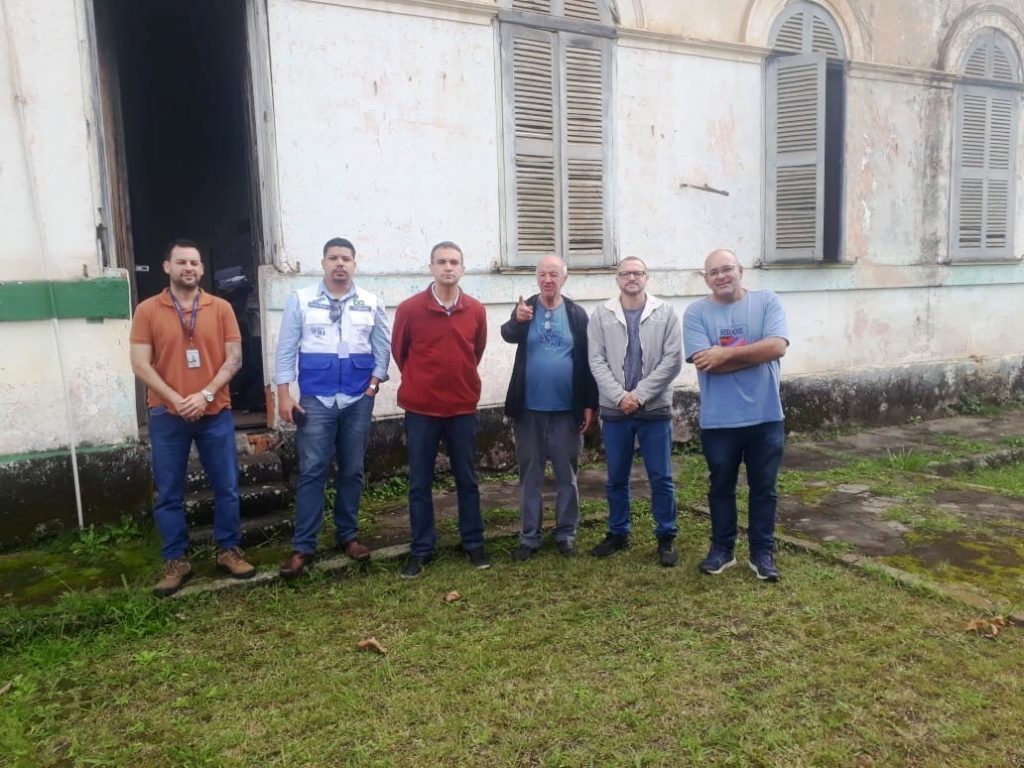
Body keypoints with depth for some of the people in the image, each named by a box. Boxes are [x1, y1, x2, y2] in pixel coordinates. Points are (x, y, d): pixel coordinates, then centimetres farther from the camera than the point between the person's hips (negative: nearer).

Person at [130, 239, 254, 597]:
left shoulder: (221, 308, 3)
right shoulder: (147, 310, 0)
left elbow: (234, 358, -1)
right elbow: (141, 365, -4)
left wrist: (206, 395, -12)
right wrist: (176, 399, -13)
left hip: (215, 413, 1)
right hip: (167, 415, 0)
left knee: (226, 487, 6)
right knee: (168, 492, 6)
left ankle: (229, 550, 22)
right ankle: (176, 561, 19)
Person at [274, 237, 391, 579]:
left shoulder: (371, 303, 4)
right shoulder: (300, 300, 0)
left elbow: (383, 347, 8)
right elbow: (287, 349, -1)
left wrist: (375, 381, -4)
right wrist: (284, 394, -6)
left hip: (358, 400, 2)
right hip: (315, 399, -2)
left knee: (352, 471, 10)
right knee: (312, 472, -1)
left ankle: (348, 536, 25)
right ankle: (303, 547, 7)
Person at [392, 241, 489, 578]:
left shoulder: (476, 310, 0)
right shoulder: (409, 308, -7)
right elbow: (399, 352, 6)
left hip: (463, 408, 2)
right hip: (421, 409, -2)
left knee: (467, 480, 11)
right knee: (419, 484, 6)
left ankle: (474, 544, 25)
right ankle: (420, 550, 19)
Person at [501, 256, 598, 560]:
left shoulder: (576, 314, 1)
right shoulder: (525, 308, 2)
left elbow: (587, 360, 2)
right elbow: (508, 335, -18)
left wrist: (589, 404, -1)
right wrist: (517, 321, -40)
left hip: (567, 409, 0)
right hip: (529, 409, 1)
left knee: (567, 475, 9)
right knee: (530, 475, 9)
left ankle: (566, 533, 23)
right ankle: (529, 536, 20)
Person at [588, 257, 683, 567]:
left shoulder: (665, 313, 1)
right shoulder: (601, 315, 4)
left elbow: (672, 360, -6)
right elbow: (596, 361, -2)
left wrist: (639, 395, -13)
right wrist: (620, 396, -13)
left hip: (655, 409, -1)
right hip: (614, 410, 1)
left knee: (661, 478, 5)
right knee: (616, 478, 11)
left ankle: (666, 537, 18)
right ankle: (618, 533, 27)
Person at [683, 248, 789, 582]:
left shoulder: (767, 301, -1)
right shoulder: (696, 313, -4)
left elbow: (777, 346, -16)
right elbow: (707, 363, -16)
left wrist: (726, 353, -17)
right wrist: (755, 354, -14)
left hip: (765, 417, 1)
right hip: (718, 421, 0)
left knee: (764, 489, 12)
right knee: (721, 488, 14)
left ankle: (762, 552, 27)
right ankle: (721, 549, 29)